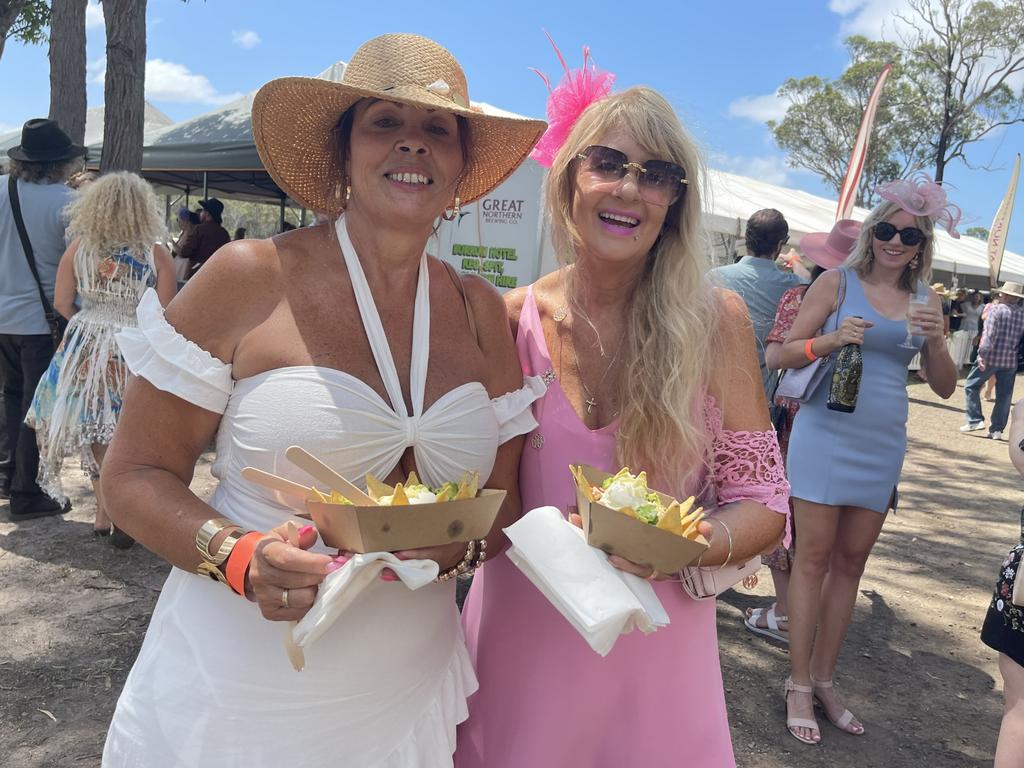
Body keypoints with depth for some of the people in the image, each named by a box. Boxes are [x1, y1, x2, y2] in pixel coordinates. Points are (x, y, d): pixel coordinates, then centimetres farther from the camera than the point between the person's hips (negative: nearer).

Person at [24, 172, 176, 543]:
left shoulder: (80, 246, -2)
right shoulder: (156, 253, -9)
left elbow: (62, 303, 2)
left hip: (88, 349, 3)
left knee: (95, 430, 15)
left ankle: (104, 511, 23)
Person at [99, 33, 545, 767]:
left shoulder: (481, 311, -1)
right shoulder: (250, 278, -11)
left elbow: (504, 505, 5)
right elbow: (134, 476, -6)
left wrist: (458, 546, -15)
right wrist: (241, 559, -23)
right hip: (234, 695, -3)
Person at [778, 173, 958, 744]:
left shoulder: (926, 301, 8)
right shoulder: (838, 283, -3)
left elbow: (945, 387, 8)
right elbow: (787, 353, -3)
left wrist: (935, 339, -10)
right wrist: (832, 340, -21)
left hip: (884, 444, 4)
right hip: (826, 434, -4)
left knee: (851, 562, 10)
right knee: (815, 557, -1)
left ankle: (824, 679, 23)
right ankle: (800, 684, 10)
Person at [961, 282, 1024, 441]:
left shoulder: (997, 310, -7)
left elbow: (989, 334, -17)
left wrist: (982, 354, -20)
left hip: (991, 357, -5)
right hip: (1011, 361, 5)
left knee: (971, 386, 10)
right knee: (1004, 395, 9)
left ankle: (975, 420, 2)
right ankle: (997, 429, 10)